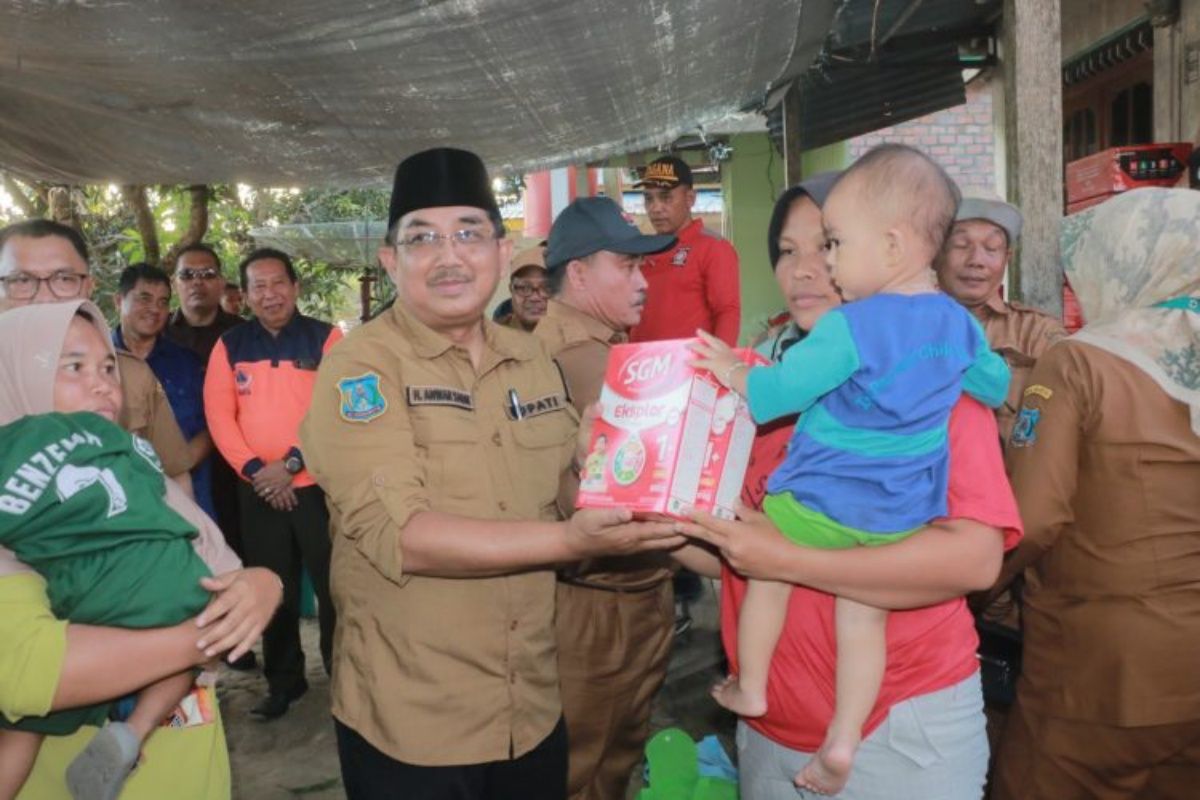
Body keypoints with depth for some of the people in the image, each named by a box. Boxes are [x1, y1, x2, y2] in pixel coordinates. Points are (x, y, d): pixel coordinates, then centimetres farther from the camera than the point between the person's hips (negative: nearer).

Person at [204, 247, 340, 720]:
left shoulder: (326, 338, -2)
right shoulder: (230, 346, 6)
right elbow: (219, 415, 1)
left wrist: (292, 463, -14)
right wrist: (253, 469, -11)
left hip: (319, 484, -3)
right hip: (258, 492, 3)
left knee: (334, 585, 3)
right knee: (274, 589, 14)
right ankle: (283, 681, 29)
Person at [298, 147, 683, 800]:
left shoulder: (533, 360, 5)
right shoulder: (361, 365, -12)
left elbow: (578, 481, 15)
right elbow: (399, 535, -23)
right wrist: (571, 541, -28)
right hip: (410, 723, -5)